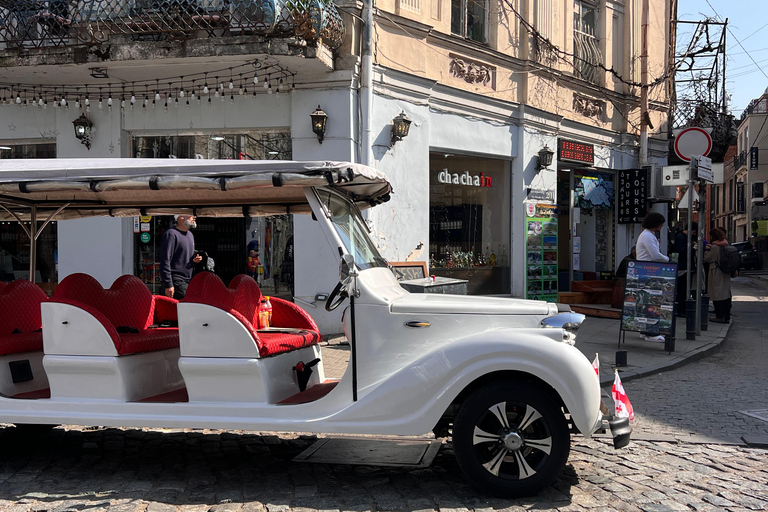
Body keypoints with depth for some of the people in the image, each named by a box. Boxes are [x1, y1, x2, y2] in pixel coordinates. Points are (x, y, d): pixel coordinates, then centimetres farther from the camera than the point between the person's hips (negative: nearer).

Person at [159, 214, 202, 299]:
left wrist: (195, 259, 6)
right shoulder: (171, 234, -9)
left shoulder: (190, 235, 18)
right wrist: (168, 285, -19)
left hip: (188, 281, 8)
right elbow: (165, 261, -14)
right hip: (176, 282, -8)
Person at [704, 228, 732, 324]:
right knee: (726, 294, 10)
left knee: (717, 295, -2)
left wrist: (707, 250, 5)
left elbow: (707, 259, -10)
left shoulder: (715, 247, -15)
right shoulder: (726, 246, 9)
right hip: (726, 274, 8)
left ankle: (720, 316, -2)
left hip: (717, 274, -8)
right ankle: (727, 317, 14)